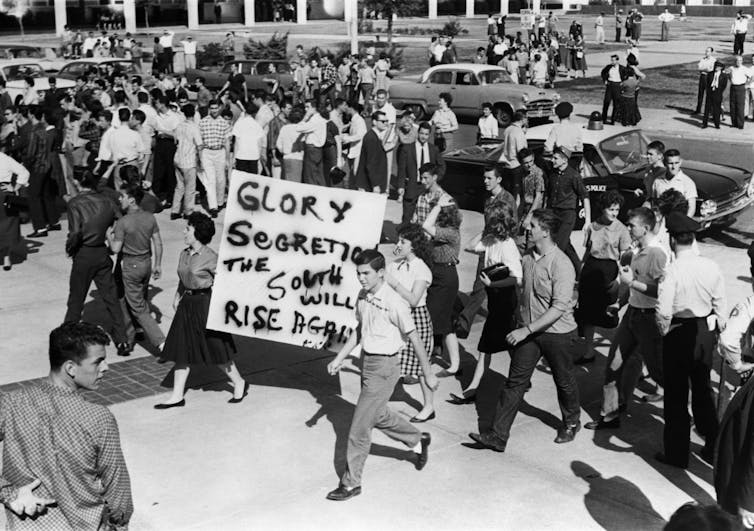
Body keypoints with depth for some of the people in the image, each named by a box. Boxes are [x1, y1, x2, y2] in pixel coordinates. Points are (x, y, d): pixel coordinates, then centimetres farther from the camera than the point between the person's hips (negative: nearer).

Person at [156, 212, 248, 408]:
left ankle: (240, 383, 25)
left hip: (205, 304, -7)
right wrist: (178, 296, 13)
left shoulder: (210, 258, -15)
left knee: (216, 350, 4)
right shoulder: (184, 254, 6)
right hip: (187, 304, 7)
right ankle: (177, 396, 14)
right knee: (182, 350, 8)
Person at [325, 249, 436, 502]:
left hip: (384, 367, -8)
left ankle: (351, 483, 9)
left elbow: (415, 339, -14)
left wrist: (428, 374, -8)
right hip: (367, 361, 8)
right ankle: (418, 440, 46)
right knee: (378, 416, 23)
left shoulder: (394, 303, -21)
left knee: (360, 426, -4)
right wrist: (339, 358, 12)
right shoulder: (362, 297, 2)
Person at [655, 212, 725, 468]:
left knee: (676, 396, 9)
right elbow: (720, 303, 3)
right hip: (705, 332, 5)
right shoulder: (711, 267, -5)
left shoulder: (672, 271, -21)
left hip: (679, 334, -5)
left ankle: (677, 454, 20)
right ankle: (713, 447, 31)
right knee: (703, 390, 21)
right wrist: (719, 327, 16)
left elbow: (663, 311, -26)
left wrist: (664, 330, -7)